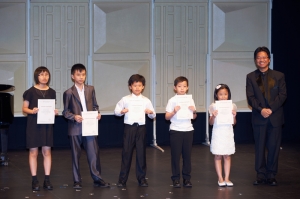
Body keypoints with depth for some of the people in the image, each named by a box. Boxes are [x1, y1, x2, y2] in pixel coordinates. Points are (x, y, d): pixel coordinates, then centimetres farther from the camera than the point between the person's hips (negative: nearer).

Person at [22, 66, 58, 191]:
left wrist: (55, 112, -5)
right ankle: (34, 180, 4)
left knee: (47, 151, 3)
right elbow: (24, 108, -1)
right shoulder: (31, 91, -3)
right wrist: (32, 111, -20)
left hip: (47, 125, 3)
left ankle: (47, 180, 7)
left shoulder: (51, 92, 8)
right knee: (33, 152, -1)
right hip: (33, 124, -3)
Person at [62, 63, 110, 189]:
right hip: (75, 128, -2)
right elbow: (65, 111, 1)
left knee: (94, 153, -1)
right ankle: (77, 181, 11)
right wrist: (74, 117, -16)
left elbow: (95, 105, 15)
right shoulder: (69, 93, 0)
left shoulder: (90, 89, 9)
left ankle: (97, 179, 6)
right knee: (76, 155, 4)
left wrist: (97, 113, -4)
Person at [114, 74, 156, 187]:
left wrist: (150, 112, -11)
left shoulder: (146, 101, 7)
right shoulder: (125, 99, 3)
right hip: (129, 127, -1)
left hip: (141, 127, 1)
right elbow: (116, 111, 5)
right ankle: (122, 179, 7)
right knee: (126, 152, 1)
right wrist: (121, 111, -17)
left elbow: (153, 116, 12)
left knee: (141, 153, 4)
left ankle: (141, 178, 13)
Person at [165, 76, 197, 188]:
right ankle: (176, 179, 7)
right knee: (175, 155, 0)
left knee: (187, 155, 5)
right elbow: (167, 117, -3)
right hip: (175, 130, -3)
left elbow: (194, 117, 14)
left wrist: (194, 111, -7)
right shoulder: (172, 100, -3)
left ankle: (187, 178, 13)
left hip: (188, 130, 3)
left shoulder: (190, 100, 7)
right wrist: (174, 111, -19)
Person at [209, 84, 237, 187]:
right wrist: (213, 116, -20)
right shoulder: (213, 107, -3)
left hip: (228, 133, 2)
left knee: (227, 156, 4)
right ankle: (220, 178, 9)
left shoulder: (231, 106, 2)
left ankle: (227, 178, 9)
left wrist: (234, 116, -14)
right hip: (217, 134, -1)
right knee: (218, 156, 2)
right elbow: (211, 123, -1)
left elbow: (234, 122, 4)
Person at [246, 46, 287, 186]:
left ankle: (271, 176, 8)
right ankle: (261, 175, 10)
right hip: (259, 117, 0)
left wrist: (271, 109, -13)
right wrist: (261, 109, -15)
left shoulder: (279, 76, 5)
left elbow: (283, 95, -2)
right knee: (260, 148, 4)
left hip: (275, 117, 0)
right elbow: (250, 97, -1)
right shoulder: (251, 77, 6)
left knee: (274, 147, 1)